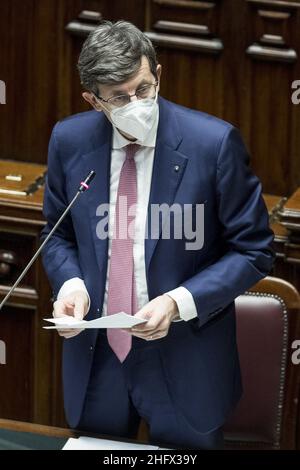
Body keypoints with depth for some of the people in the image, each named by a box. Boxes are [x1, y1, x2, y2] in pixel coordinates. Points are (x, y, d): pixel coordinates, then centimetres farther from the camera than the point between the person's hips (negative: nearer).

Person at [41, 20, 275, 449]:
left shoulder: (215, 143, -15)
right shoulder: (69, 141, -4)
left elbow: (253, 250, -8)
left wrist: (178, 302, -20)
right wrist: (70, 282, -10)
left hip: (183, 362, -3)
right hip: (95, 360, 3)